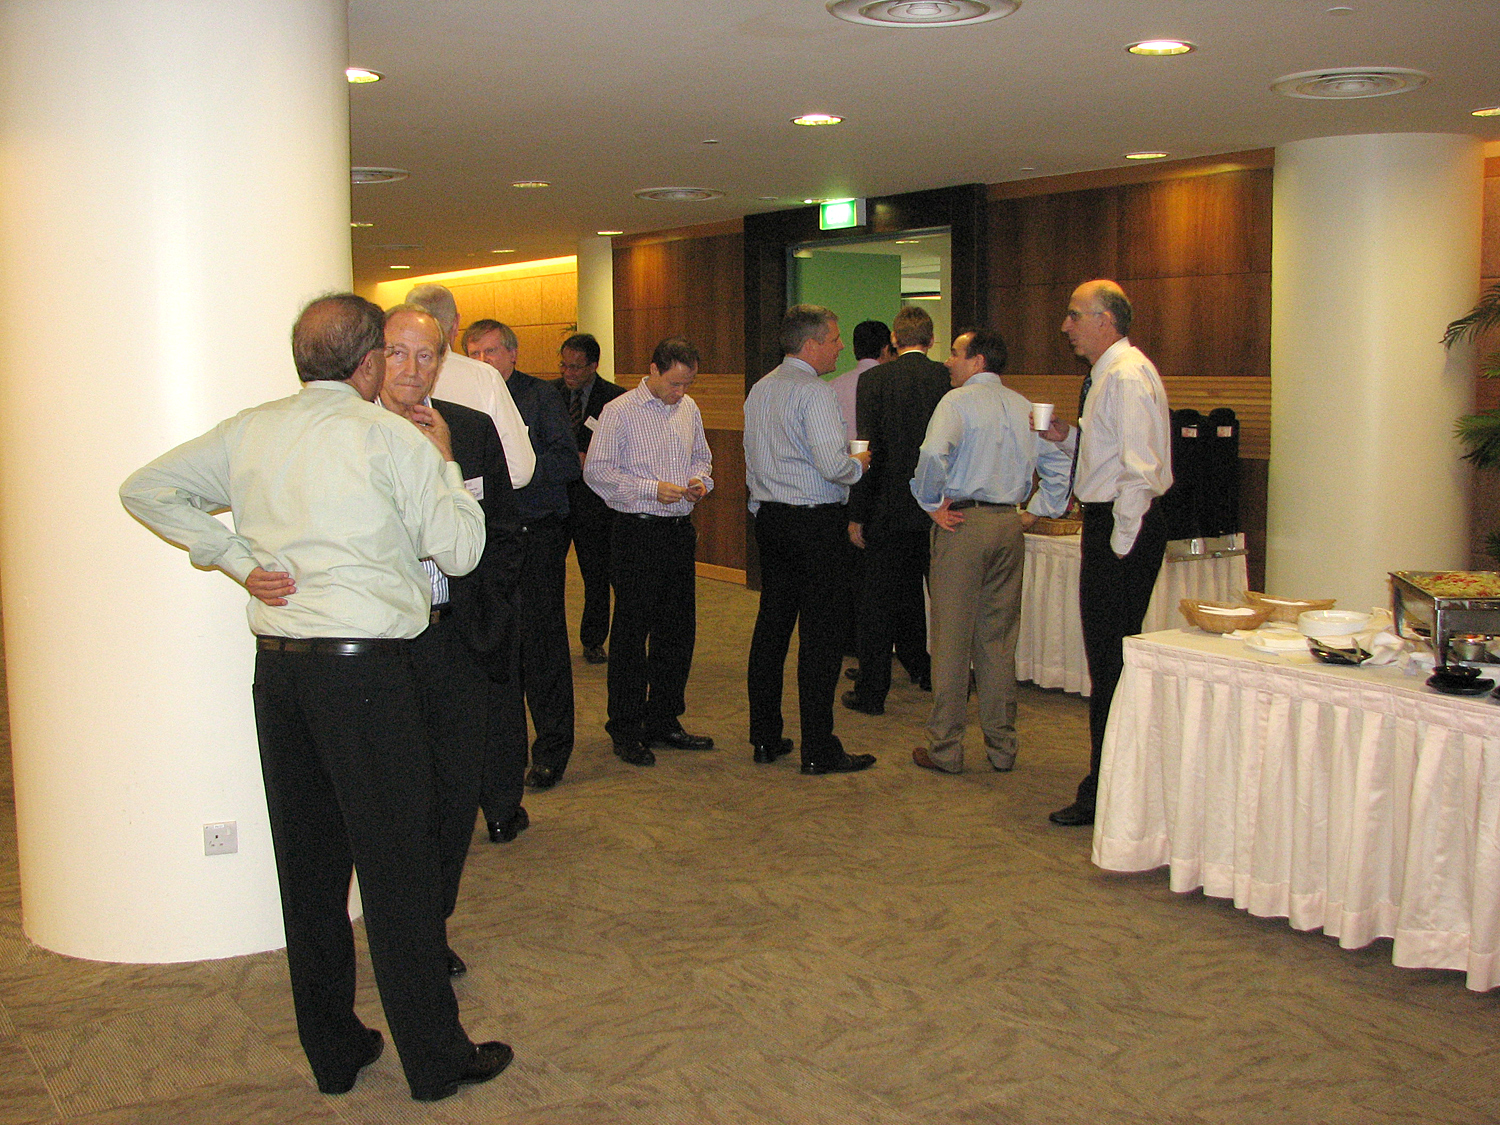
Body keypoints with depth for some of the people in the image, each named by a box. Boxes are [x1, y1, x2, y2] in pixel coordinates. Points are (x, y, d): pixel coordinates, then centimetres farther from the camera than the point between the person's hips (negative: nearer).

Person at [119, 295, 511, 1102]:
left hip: (276, 666, 6)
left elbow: (145, 490, 13)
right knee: (397, 867, 2)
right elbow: (459, 550, -3)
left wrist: (238, 559, 9)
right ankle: (434, 1060, 12)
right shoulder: (394, 437, -7)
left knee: (308, 862, 13)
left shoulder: (250, 431, 8)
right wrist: (443, 460, 9)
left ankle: (333, 1050, 25)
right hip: (366, 671, -6)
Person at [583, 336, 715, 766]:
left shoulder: (689, 409, 11)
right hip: (638, 533, -6)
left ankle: (663, 722, 24)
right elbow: (596, 470, -11)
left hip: (680, 531, 6)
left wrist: (700, 480, 1)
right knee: (631, 633, -1)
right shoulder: (620, 412, -8)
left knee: (679, 631, 11)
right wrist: (653, 489, -17)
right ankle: (625, 730, 10)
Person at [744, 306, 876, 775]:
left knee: (771, 626, 12)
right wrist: (857, 463, -1)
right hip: (815, 521, -9)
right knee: (821, 633, -4)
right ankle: (819, 750, 0)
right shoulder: (813, 392, -14)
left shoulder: (759, 390, 13)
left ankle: (765, 738, 19)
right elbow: (832, 464, -22)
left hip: (768, 519, 9)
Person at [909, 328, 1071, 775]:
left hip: (963, 522, -6)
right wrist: (1036, 511, 14)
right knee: (999, 638, 12)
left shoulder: (957, 401, -7)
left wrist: (932, 505, -12)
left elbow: (934, 452, -24)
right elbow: (1061, 461, 13)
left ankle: (945, 749, 5)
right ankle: (1001, 746, 17)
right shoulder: (1023, 406, 12)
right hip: (1009, 525, 6)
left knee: (952, 638, 0)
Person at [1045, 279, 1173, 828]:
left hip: (1122, 529, -11)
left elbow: (1139, 469, -22)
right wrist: (1068, 436, 8)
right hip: (1108, 523, 11)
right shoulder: (1107, 375, 16)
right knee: (1112, 657, 16)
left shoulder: (1127, 376, -17)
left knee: (1111, 660, -5)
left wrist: (1119, 547, -20)